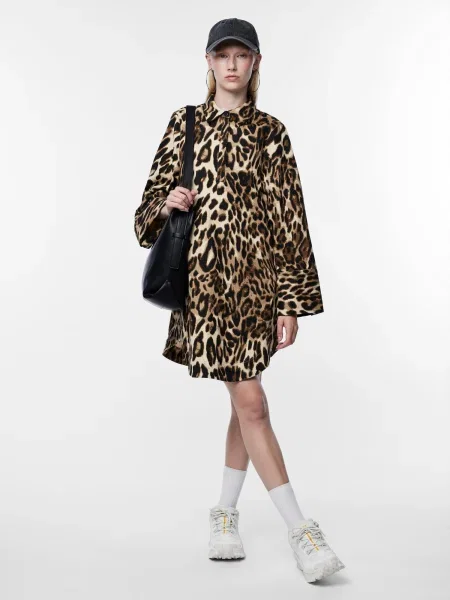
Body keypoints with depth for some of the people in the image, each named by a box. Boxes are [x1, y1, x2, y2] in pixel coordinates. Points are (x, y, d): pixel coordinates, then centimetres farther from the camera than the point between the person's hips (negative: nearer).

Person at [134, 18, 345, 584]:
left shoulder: (270, 132, 9)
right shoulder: (185, 123, 9)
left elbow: (289, 219, 4)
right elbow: (151, 203, 13)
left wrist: (291, 302, -1)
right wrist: (168, 203, -12)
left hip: (257, 279, 2)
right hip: (204, 276, -2)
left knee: (245, 399, 8)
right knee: (250, 400, -8)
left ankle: (225, 514, 27)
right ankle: (301, 531, -2)